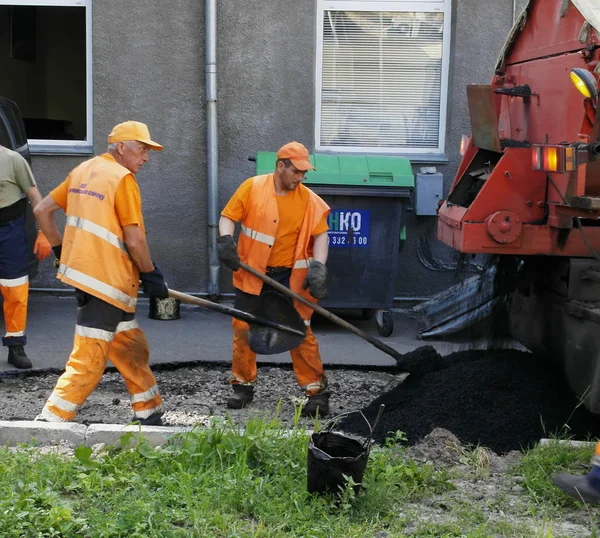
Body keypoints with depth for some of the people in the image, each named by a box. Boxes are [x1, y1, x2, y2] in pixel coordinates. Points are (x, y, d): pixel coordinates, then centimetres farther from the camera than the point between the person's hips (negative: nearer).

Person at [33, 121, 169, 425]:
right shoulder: (122, 178, -11)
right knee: (88, 360, -5)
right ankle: (50, 423, -3)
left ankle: (149, 414, 27)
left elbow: (42, 211, 15)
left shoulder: (83, 170, 12)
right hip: (107, 280, -9)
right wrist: (151, 275, -3)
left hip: (80, 270, 9)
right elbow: (134, 240, -15)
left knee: (131, 347, 18)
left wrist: (61, 250, 22)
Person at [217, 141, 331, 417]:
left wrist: (318, 266, -17)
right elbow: (228, 216, -2)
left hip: (290, 276, -1)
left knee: (300, 332, -2)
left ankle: (316, 390, 7)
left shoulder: (308, 199, -4)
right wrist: (226, 240, -22)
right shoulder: (252, 187, -6)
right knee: (243, 329, 8)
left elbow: (320, 234, -3)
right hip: (251, 274, 1)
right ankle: (243, 385, 24)